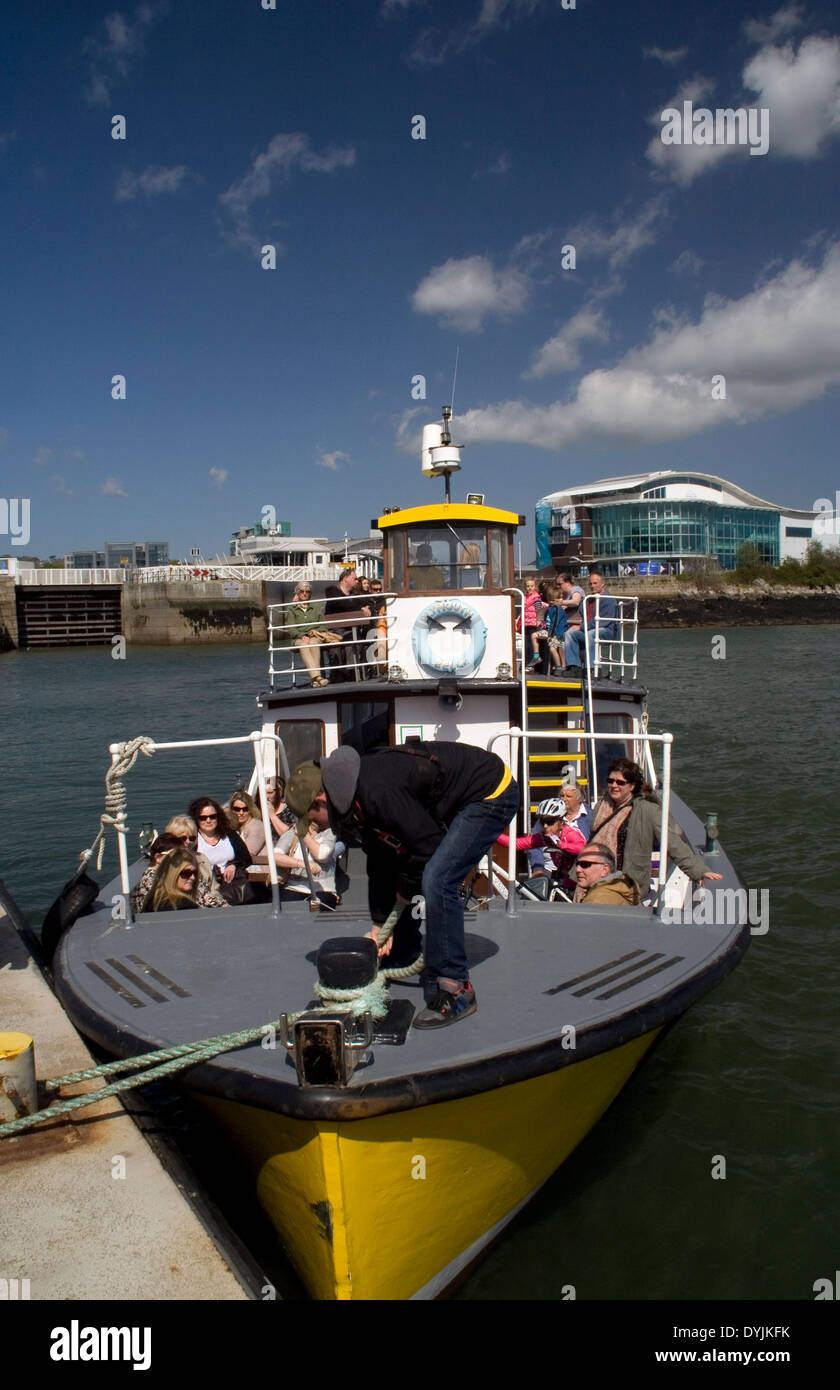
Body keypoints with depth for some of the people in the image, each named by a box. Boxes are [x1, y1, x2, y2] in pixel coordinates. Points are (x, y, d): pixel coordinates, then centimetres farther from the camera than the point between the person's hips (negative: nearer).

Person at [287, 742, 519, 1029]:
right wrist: (380, 923, 11)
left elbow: (427, 846, -24)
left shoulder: (376, 792, -30)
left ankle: (455, 992, -13)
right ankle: (402, 955, 34)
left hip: (491, 793, -10)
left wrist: (405, 890, -6)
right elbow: (380, 862, 11)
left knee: (436, 881, -22)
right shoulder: (358, 802, 2)